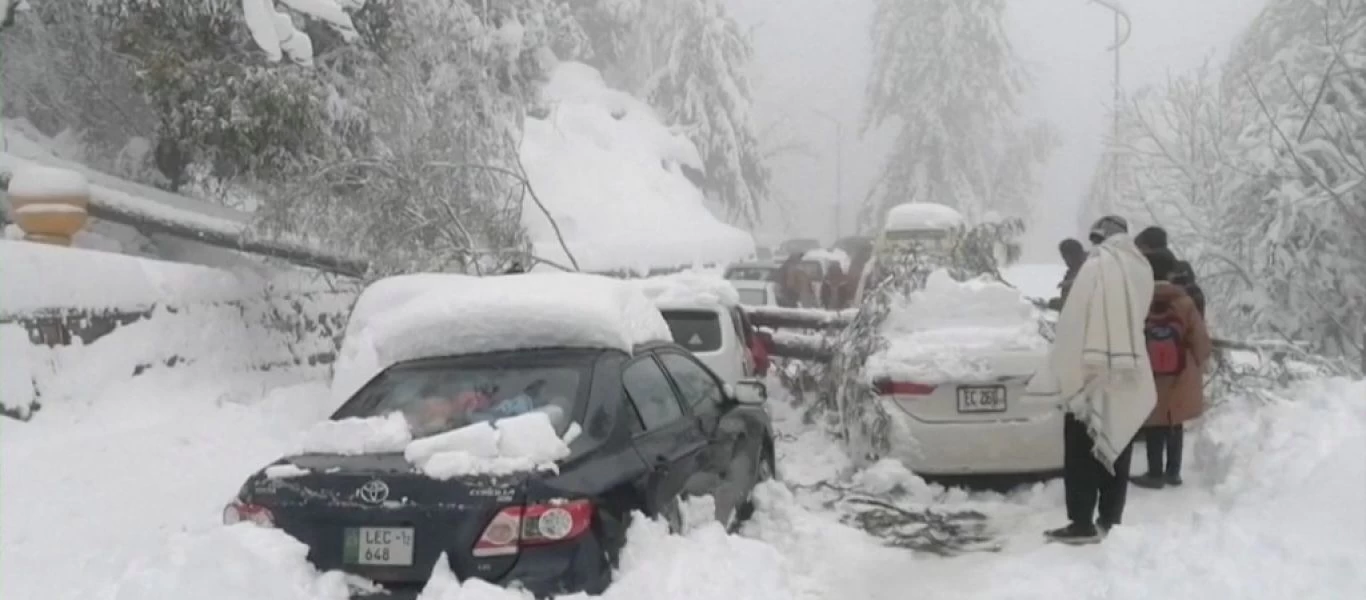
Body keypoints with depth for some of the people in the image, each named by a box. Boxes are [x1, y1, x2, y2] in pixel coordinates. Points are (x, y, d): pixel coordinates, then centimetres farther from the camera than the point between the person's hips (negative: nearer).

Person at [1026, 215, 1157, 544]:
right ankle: (1109, 521, 17)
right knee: (1115, 452, 13)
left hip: (1092, 376, -7)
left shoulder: (1097, 265, -13)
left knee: (1082, 455, 0)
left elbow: (1075, 323, -14)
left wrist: (1064, 373, -9)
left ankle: (1082, 523, 0)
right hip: (1128, 378, 7)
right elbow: (1137, 318, 11)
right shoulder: (1141, 269, 7)